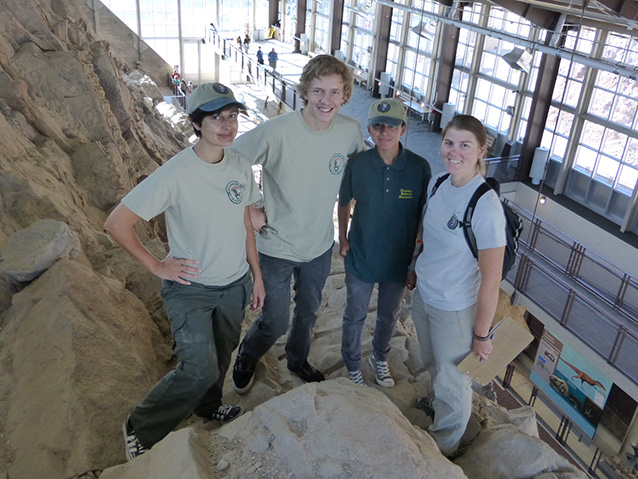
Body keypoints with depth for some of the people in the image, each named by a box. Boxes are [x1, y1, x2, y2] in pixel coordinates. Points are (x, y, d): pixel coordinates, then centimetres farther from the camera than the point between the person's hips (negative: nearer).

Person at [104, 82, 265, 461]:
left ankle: (208, 406, 52)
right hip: (190, 290, -6)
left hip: (234, 285, 6)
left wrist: (257, 275, 11)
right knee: (200, 369, -12)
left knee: (222, 355, 22)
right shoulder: (175, 174, -23)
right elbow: (117, 223, -19)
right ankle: (141, 430, 14)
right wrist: (157, 266, -16)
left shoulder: (241, 166, -4)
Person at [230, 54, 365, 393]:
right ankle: (246, 358, 44)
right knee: (275, 322, 9)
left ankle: (297, 360, 54)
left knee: (308, 312, 24)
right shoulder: (276, 132, -26)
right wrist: (247, 212, -15)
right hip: (277, 246, -4)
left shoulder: (351, 130, -11)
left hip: (320, 245, 4)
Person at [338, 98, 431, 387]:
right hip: (361, 256, 0)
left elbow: (424, 215, -5)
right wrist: (342, 238, -1)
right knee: (355, 316, 17)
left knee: (388, 316, 22)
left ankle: (380, 358, 49)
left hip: (399, 260, 1)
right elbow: (344, 202, 3)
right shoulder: (357, 164, -14)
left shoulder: (420, 168, -15)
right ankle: (352, 365, 41)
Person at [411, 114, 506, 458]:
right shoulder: (437, 184, -7)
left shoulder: (486, 206, -28)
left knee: (452, 383, 16)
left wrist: (482, 334, -15)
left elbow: (491, 279, -22)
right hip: (423, 295, 6)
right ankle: (439, 404, 60)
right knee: (434, 366, 30)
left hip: (455, 310, -6)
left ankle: (444, 449, 42)